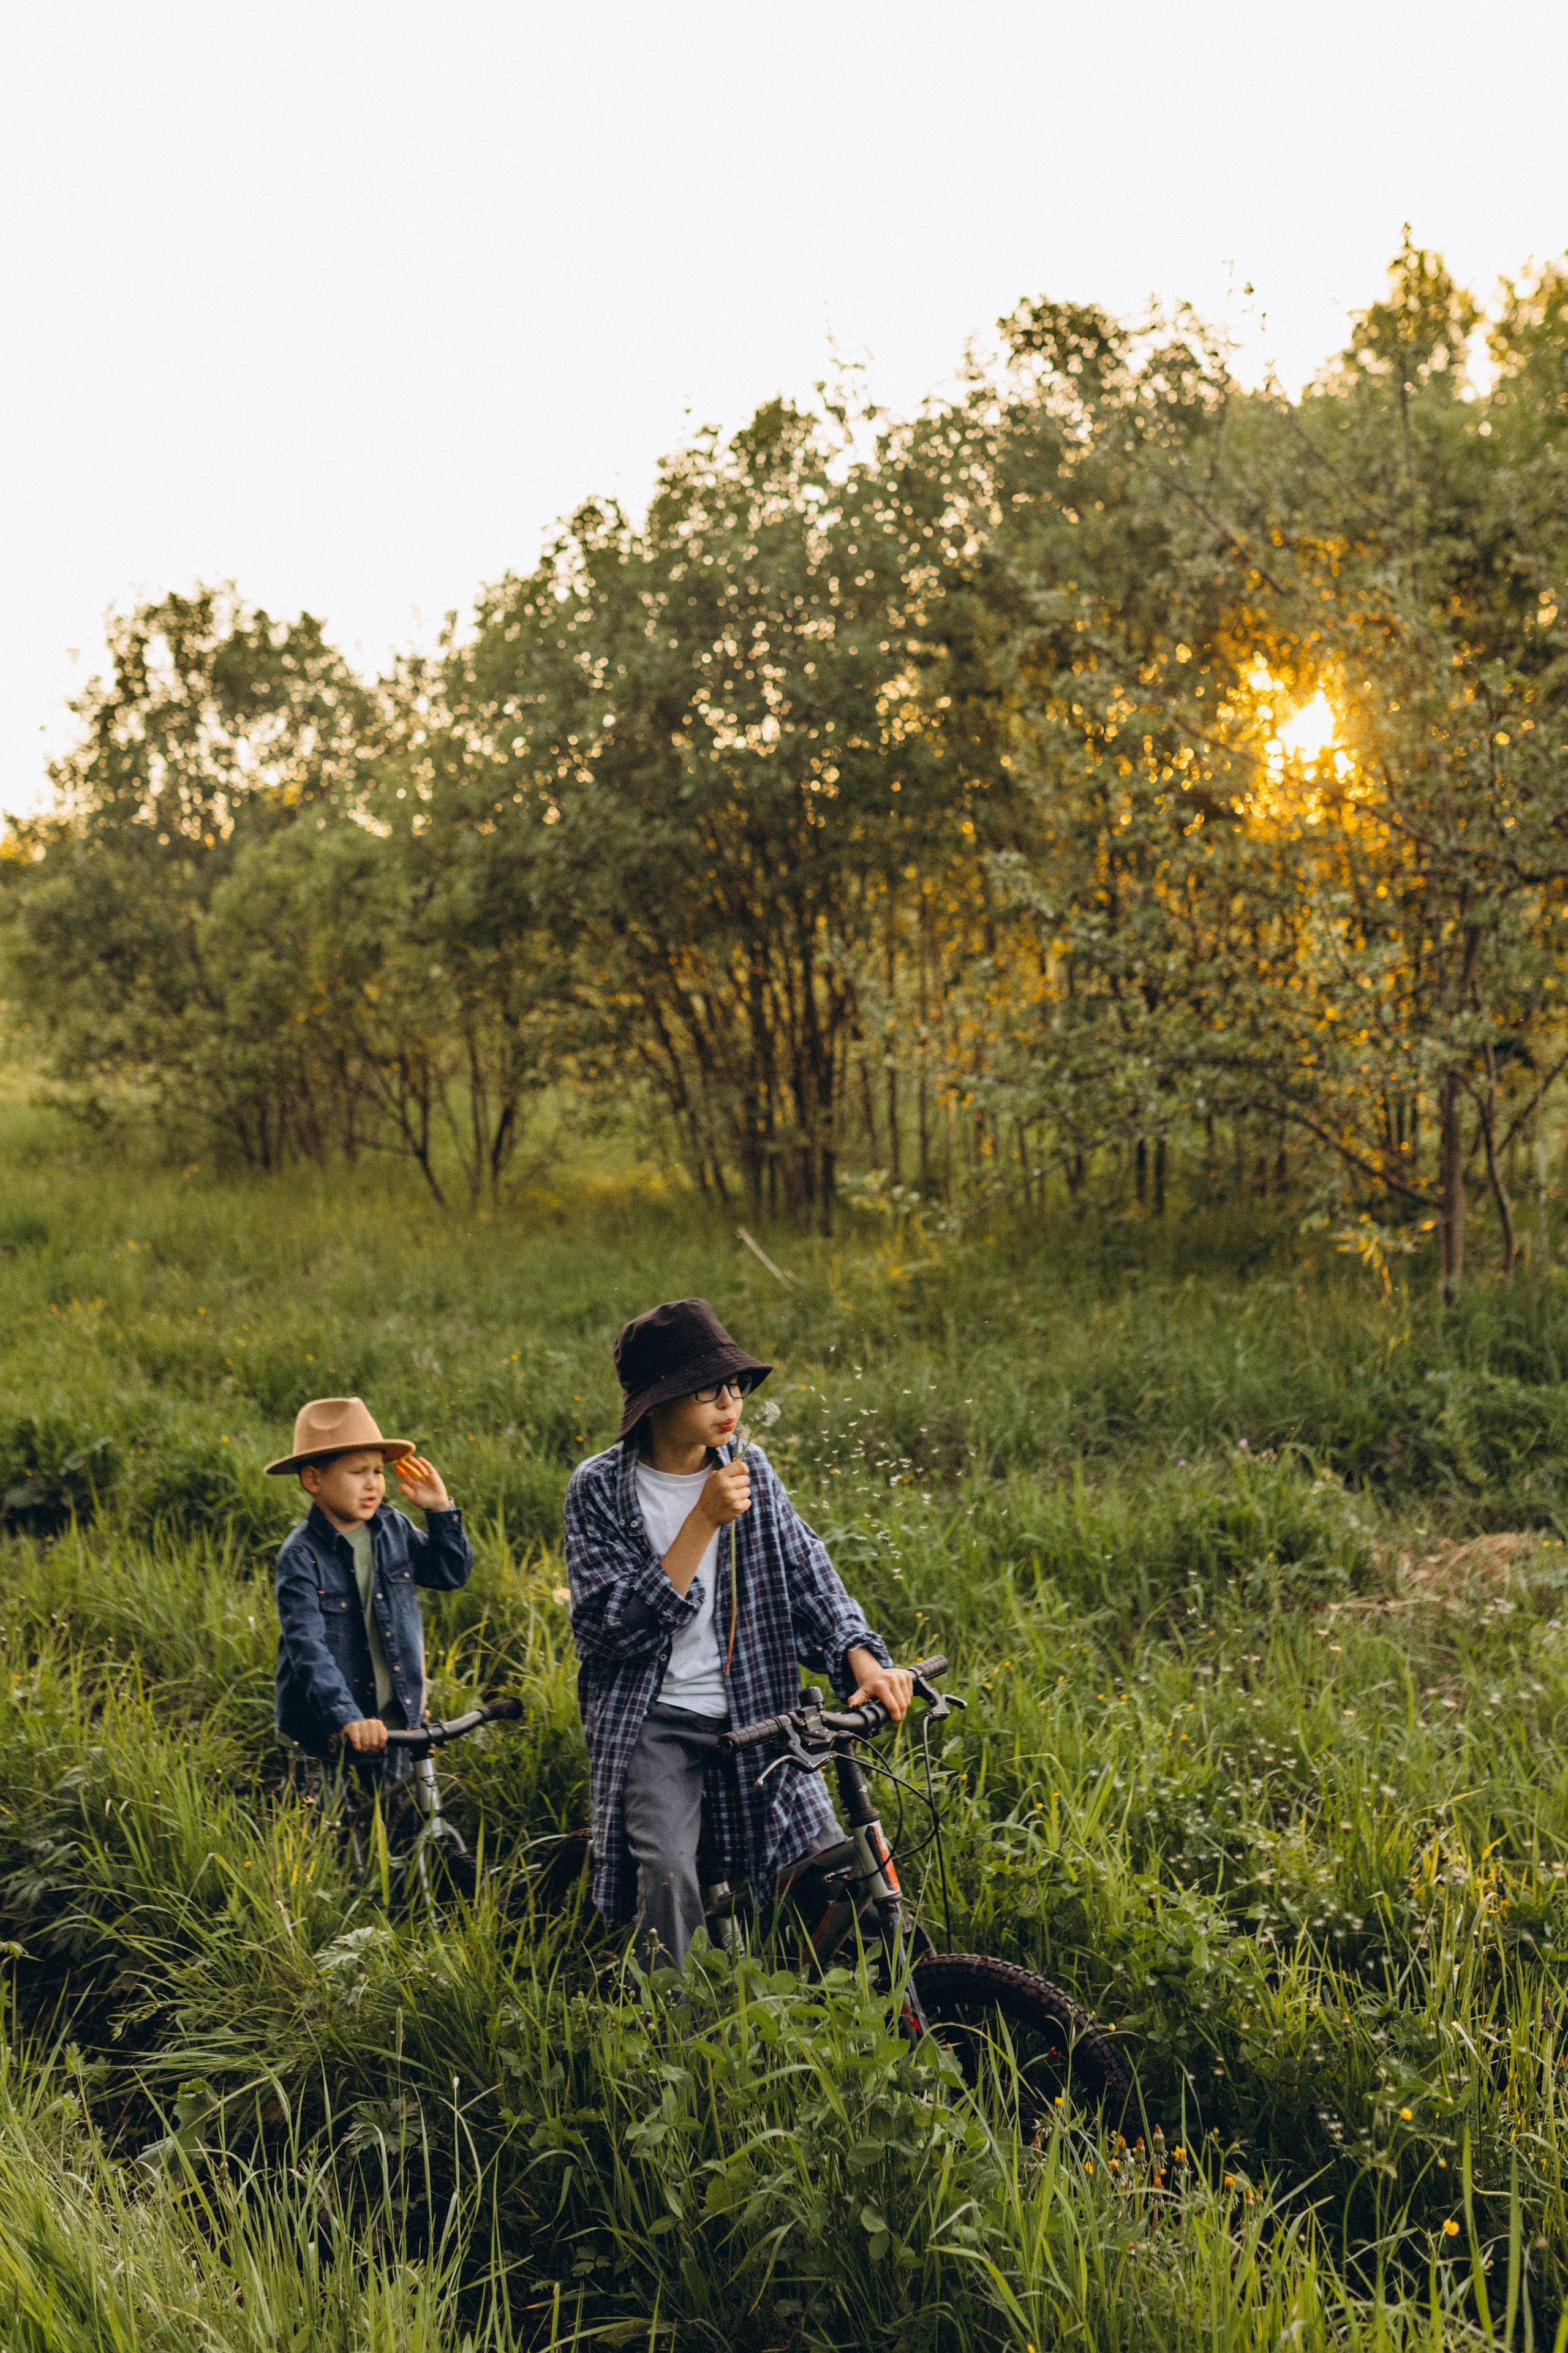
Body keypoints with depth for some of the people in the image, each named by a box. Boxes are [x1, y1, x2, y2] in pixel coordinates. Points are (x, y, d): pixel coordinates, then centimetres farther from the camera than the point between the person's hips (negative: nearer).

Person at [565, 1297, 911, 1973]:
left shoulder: (752, 1473, 4)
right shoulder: (601, 1488, -7)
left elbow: (808, 1578, 2)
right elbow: (610, 1626, -15)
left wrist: (862, 1658, -18)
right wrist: (704, 1522, -21)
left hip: (755, 1715, 3)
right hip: (651, 1720, -3)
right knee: (669, 1875, -23)